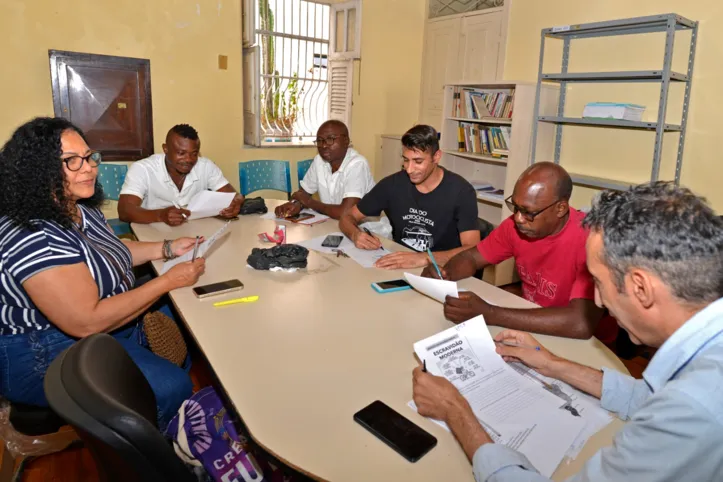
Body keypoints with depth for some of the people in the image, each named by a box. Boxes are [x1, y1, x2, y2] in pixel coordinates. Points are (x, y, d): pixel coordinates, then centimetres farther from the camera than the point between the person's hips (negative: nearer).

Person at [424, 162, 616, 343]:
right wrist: (444, 275, -19)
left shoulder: (590, 239, -26)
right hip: (530, 328, 5)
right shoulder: (516, 224, -8)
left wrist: (489, 314, -36)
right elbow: (471, 257, 3)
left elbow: (581, 323, -35)